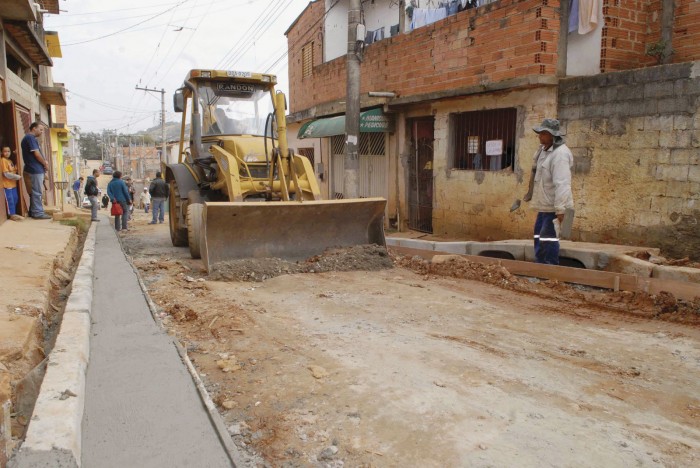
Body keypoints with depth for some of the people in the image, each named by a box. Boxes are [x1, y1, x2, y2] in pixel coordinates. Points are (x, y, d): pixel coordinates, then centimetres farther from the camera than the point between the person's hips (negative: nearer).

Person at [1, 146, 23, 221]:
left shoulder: (10, 161, 14)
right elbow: (6, 174, -19)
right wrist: (17, 176, -15)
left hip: (13, 183, 9)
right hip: (7, 184, -9)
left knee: (15, 199, 12)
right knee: (10, 200, -4)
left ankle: (13, 213, 21)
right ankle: (12, 214, 1)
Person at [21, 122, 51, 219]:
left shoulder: (29, 138, 19)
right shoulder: (30, 138, -13)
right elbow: (36, 154, -18)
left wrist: (44, 162, 4)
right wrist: (45, 164, -5)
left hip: (35, 169, 10)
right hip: (35, 170, -10)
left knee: (35, 192, 14)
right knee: (36, 192, -6)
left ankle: (33, 211, 19)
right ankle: (38, 213, -3)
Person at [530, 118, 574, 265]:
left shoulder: (560, 154, -20)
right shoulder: (545, 151, 12)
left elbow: (562, 184, -26)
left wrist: (560, 209, -30)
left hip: (554, 207, -10)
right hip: (544, 206, 10)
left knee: (548, 240, -9)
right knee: (539, 239, 17)